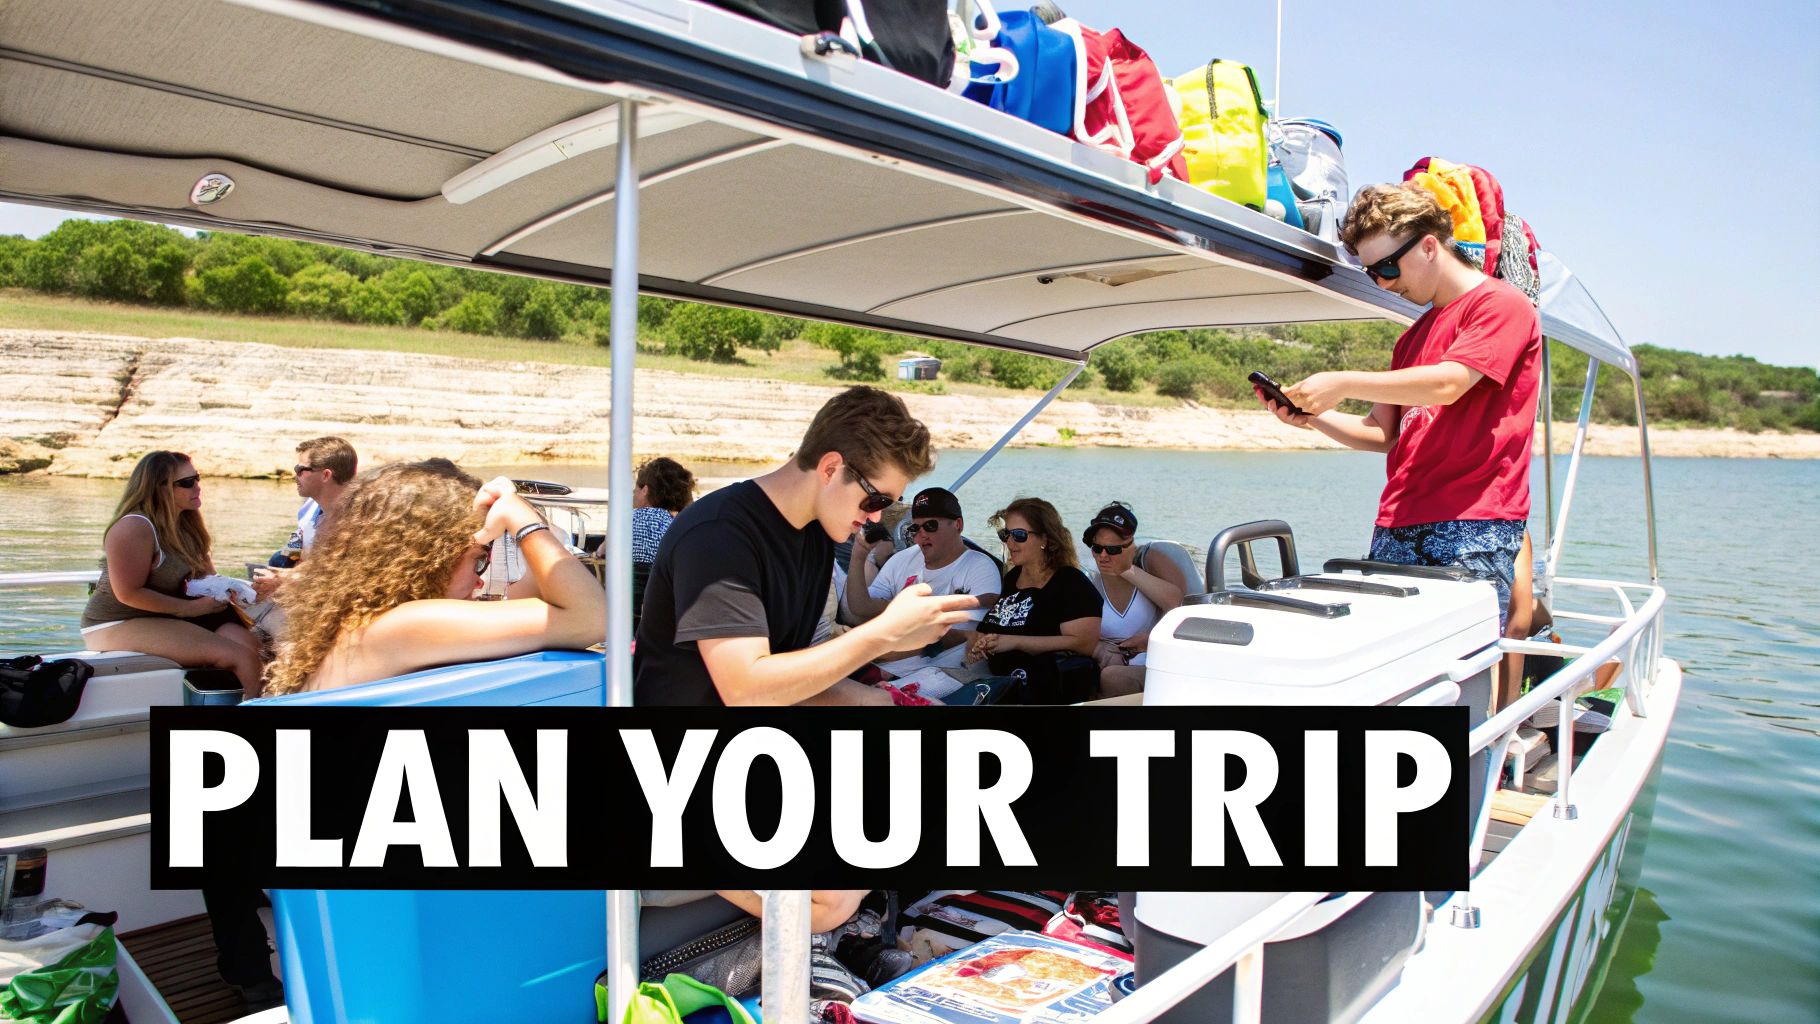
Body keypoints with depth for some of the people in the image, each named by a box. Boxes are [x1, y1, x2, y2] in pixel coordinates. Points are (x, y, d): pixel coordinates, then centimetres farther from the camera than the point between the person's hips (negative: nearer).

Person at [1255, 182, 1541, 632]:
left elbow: (1447, 385, -15)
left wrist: (1343, 383, -14)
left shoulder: (1502, 304, 1)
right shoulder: (1413, 337, 25)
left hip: (1473, 529, -7)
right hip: (1396, 531, 7)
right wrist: (1315, 418, 6)